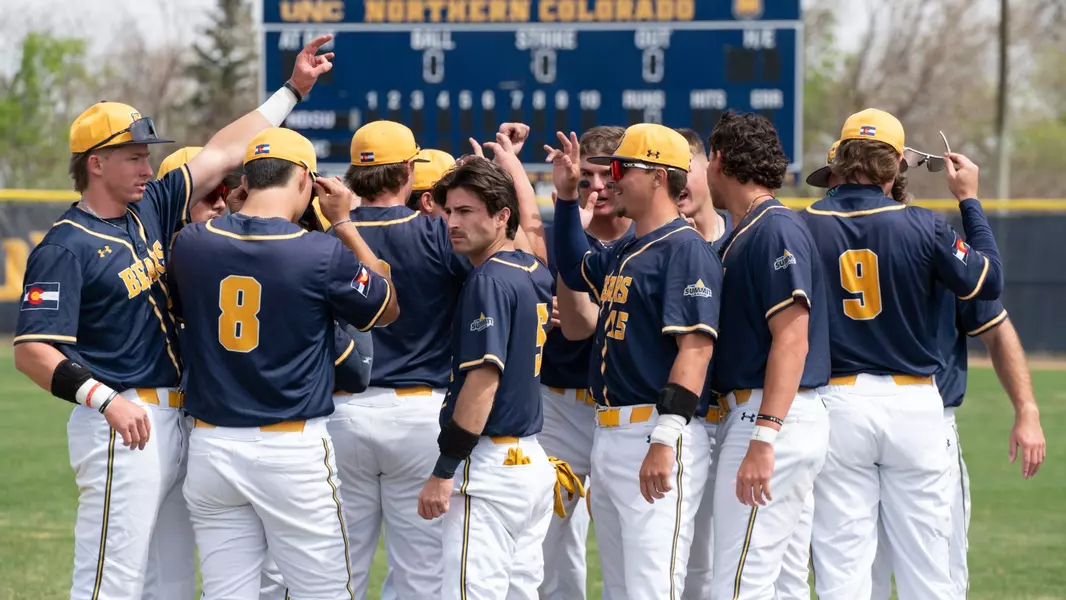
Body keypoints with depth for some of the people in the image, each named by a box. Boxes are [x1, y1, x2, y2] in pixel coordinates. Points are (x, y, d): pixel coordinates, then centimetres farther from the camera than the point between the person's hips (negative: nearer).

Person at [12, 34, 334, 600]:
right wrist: (105, 399, -31)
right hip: (122, 427, -9)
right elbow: (32, 350, -18)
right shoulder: (66, 247, -11)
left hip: (173, 420, 9)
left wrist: (293, 88, 21)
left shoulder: (150, 211, 12)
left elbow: (221, 154, 19)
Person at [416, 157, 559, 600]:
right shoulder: (536, 273, 11)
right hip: (533, 460, 10)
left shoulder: (489, 280, -14)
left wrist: (444, 471, -19)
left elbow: (484, 380, -19)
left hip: (491, 464, -10)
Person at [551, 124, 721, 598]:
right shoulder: (623, 254, 17)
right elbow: (575, 269, 40)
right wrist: (566, 197, 27)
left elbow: (696, 347, -21)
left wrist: (665, 439, -28)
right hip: (609, 435, 10)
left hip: (656, 434, -10)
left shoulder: (685, 249, -12)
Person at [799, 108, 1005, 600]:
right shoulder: (922, 226, -7)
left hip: (836, 402, 0)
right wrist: (969, 200, 13)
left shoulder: (803, 226, -6)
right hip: (913, 402, 0)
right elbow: (989, 281, 5)